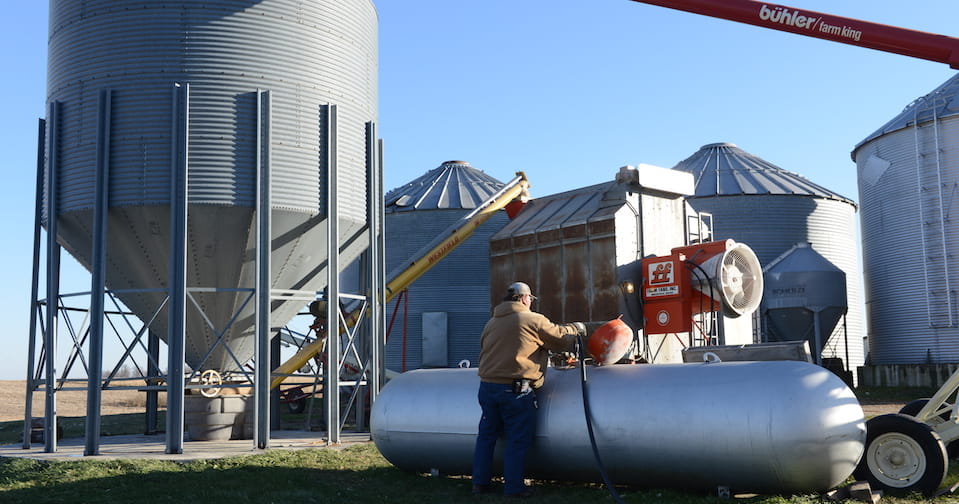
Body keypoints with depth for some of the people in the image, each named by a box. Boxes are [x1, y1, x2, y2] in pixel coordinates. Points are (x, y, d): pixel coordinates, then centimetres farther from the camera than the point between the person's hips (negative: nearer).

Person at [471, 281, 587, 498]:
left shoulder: (491, 323, 14)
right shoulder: (533, 320, -5)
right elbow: (560, 337, 5)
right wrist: (576, 328, 25)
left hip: (487, 385, 6)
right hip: (516, 389, -6)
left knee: (487, 434, 16)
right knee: (518, 439, 3)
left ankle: (480, 482, 21)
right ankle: (513, 487, 7)